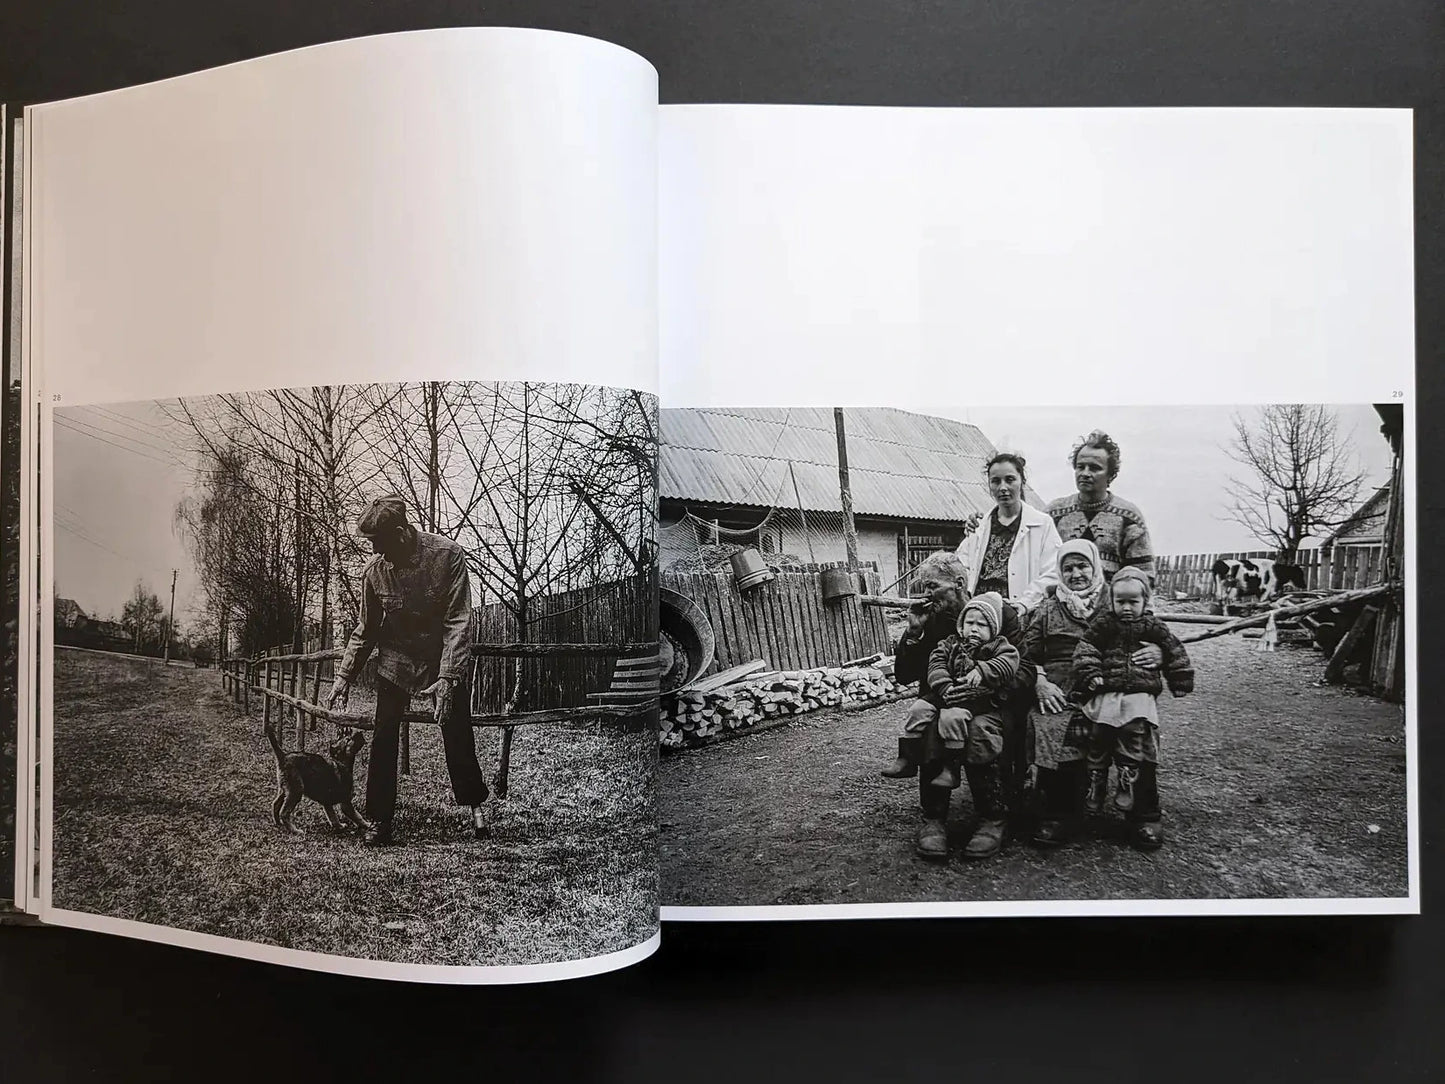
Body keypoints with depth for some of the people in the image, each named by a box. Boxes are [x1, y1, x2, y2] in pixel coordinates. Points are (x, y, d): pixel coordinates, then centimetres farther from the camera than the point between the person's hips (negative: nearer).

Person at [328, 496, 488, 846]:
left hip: (443, 660, -2)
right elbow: (366, 630, 3)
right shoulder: (374, 570, -11)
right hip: (395, 662, 3)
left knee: (457, 735, 3)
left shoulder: (447, 555, -22)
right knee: (383, 740, -3)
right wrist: (344, 676, -1)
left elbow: (459, 621, -22)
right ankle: (379, 821, 7)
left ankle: (475, 804, 24)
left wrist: (447, 676, -30)